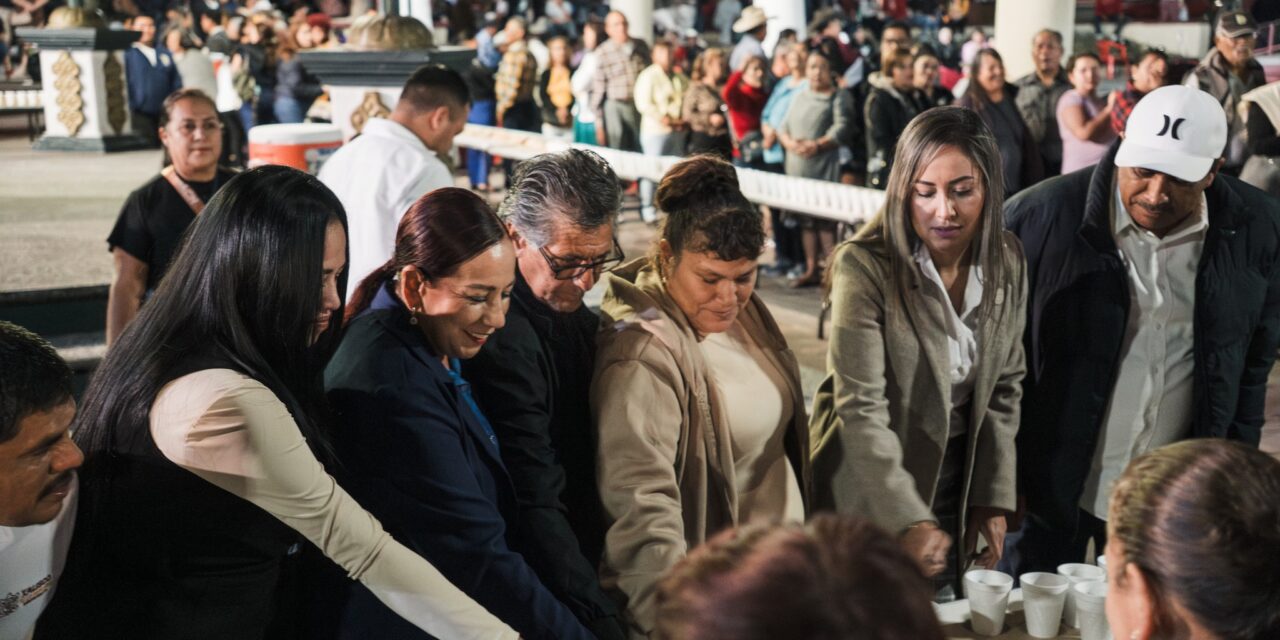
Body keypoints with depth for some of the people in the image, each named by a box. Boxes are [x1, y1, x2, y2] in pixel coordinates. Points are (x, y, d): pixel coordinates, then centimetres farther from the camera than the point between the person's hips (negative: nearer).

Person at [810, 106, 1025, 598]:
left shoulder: (1007, 262, -5)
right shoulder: (864, 267, -23)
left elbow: (1004, 388, 5)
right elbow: (861, 408, -26)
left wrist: (993, 496, 2)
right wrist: (907, 520, -32)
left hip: (954, 480, 5)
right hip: (871, 489, -5)